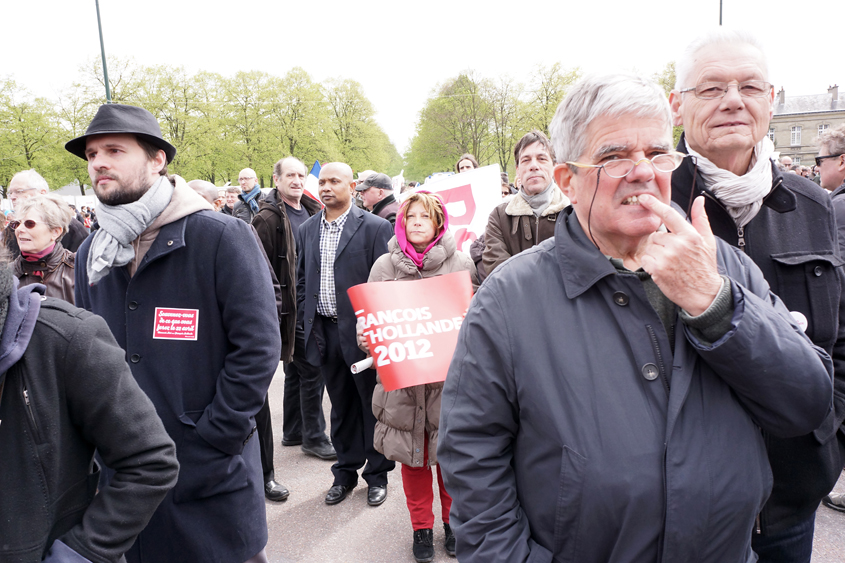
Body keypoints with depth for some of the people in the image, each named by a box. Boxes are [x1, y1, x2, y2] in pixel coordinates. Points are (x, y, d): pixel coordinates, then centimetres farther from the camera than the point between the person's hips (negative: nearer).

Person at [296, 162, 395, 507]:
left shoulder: (375, 227, -6)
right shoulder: (307, 230, 10)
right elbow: (301, 280, 13)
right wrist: (305, 323, 5)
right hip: (325, 332, 4)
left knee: (373, 404, 8)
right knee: (341, 406, 16)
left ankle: (377, 474, 26)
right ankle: (345, 472, 32)